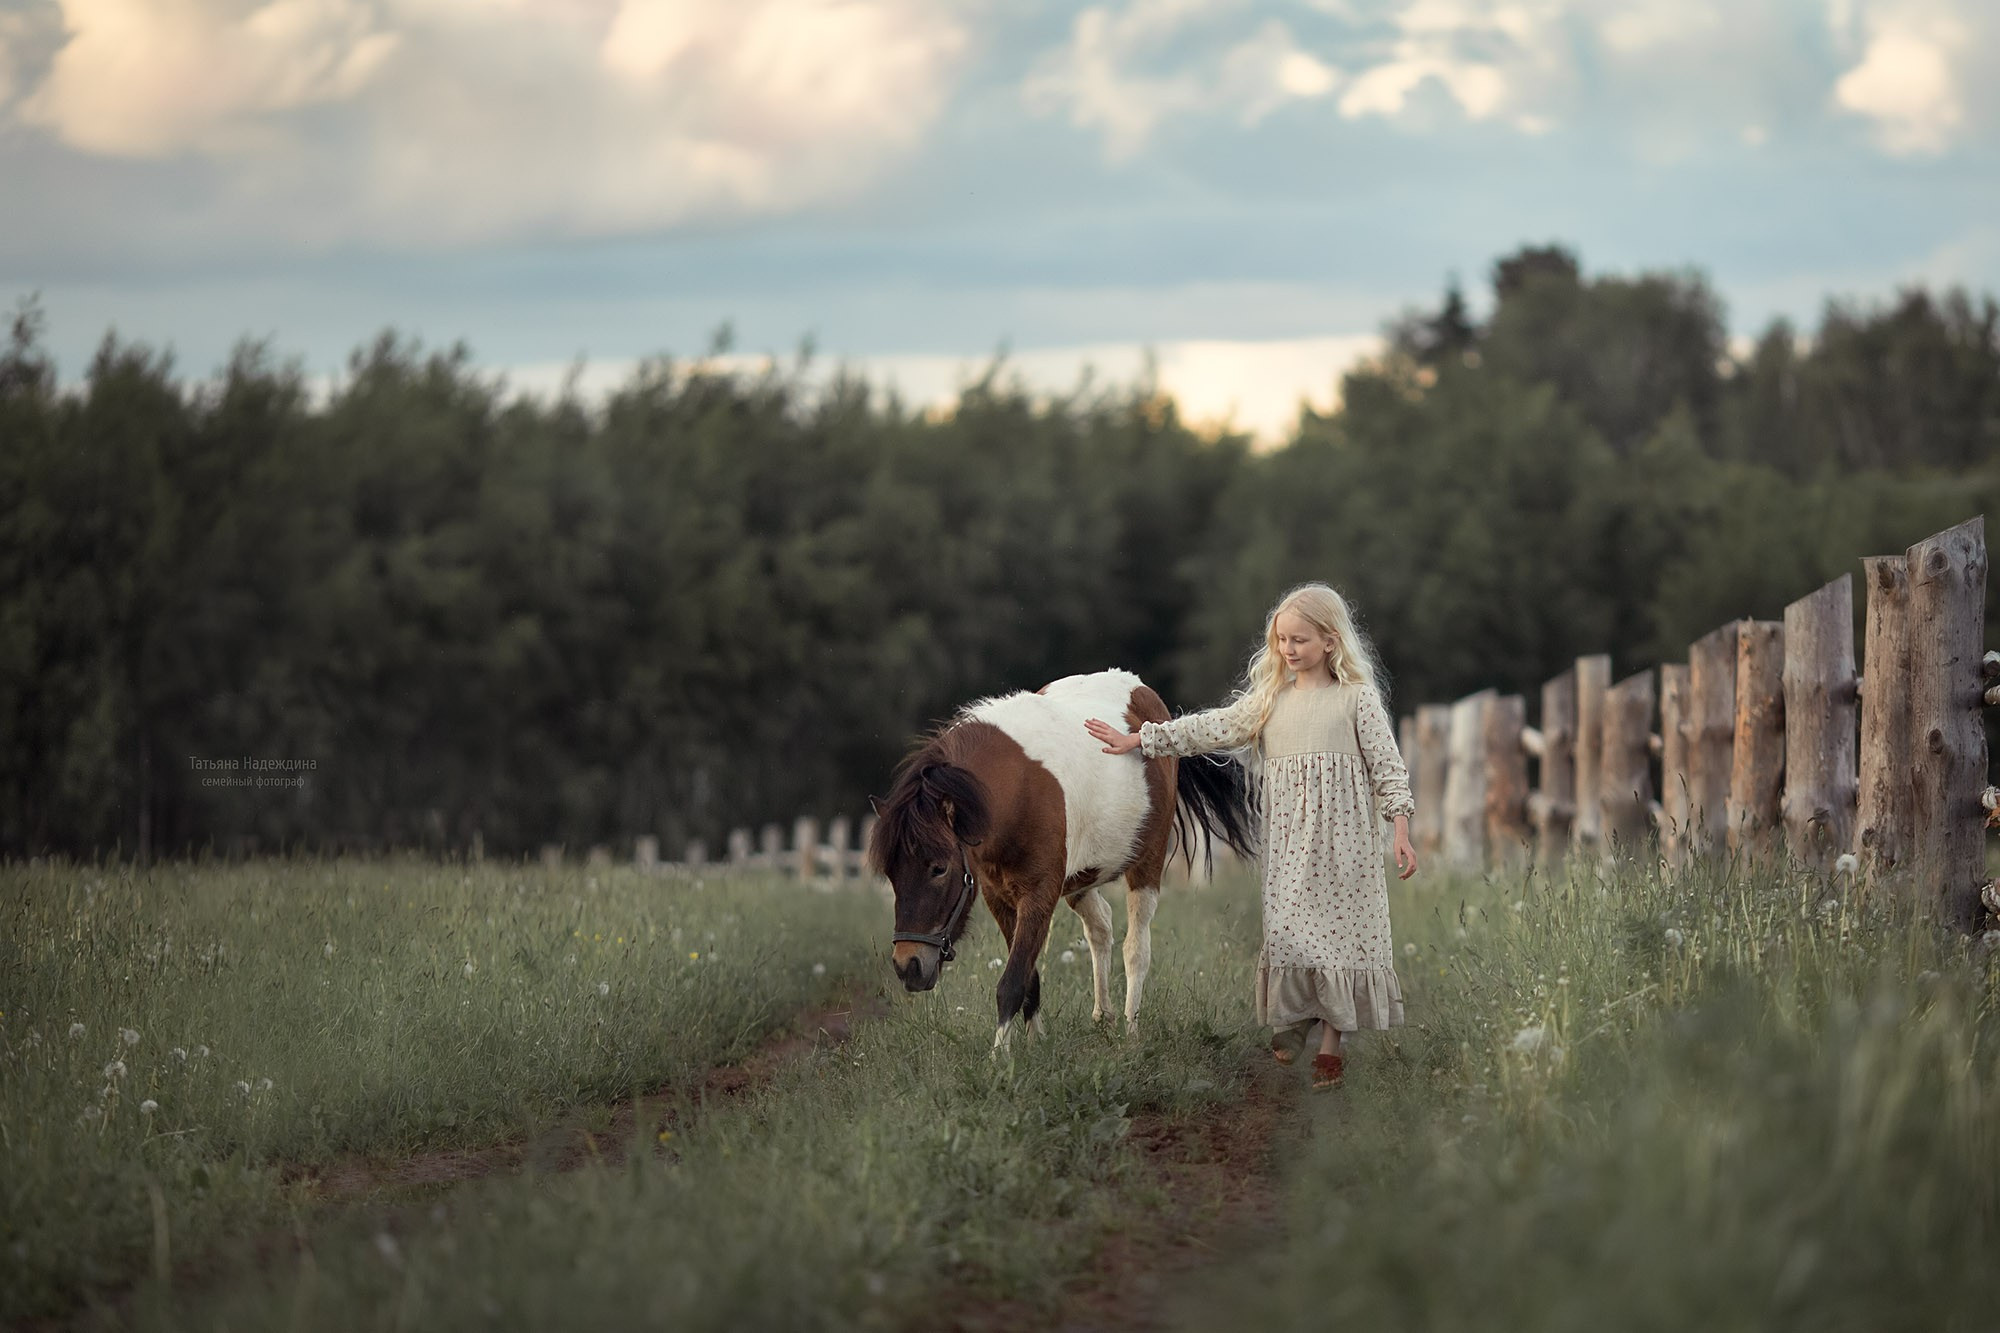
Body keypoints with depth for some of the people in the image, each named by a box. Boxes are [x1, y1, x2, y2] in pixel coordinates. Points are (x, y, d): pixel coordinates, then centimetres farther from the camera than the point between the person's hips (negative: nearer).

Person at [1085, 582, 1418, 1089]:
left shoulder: (1358, 696, -1)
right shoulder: (1269, 698, 10)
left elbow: (1386, 765, -2)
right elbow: (1212, 728, 10)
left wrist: (1401, 832, -9)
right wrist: (1138, 739, 5)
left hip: (1343, 837, -4)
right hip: (1286, 839, 4)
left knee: (1339, 929, -3)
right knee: (1285, 929, 0)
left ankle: (1331, 1044, 3)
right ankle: (1290, 1026, 13)